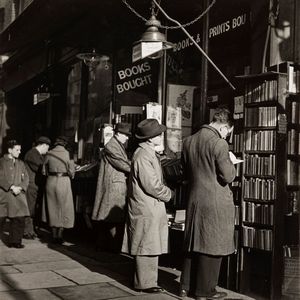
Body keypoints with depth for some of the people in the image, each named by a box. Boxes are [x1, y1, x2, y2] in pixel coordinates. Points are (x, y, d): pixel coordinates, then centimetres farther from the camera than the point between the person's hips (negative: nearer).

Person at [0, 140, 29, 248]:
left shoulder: (20, 163, 16)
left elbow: (26, 178, 11)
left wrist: (20, 188, -7)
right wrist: (12, 187, -15)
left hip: (18, 196, 4)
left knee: (19, 219, 0)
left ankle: (15, 241, 10)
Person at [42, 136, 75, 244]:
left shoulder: (49, 154, 1)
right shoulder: (67, 153, -7)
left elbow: (44, 171, 4)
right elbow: (71, 171, -7)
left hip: (51, 182, 3)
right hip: (64, 181, -3)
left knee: (52, 208, 13)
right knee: (64, 209, 8)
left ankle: (54, 236, 17)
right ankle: (59, 235, 2)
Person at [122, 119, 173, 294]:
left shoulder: (150, 154, 14)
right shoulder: (143, 156, -19)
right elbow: (153, 186, -21)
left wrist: (165, 191, 10)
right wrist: (169, 194, -7)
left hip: (153, 209, 10)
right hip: (146, 209, -10)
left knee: (152, 246, 15)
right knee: (146, 247, -1)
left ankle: (148, 280, 25)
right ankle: (145, 284, 10)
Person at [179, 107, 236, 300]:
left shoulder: (188, 141, 6)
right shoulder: (219, 143, -16)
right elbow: (228, 176, -16)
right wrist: (231, 162, 2)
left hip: (194, 200, 7)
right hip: (215, 203, -7)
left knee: (194, 243, 17)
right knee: (212, 246, 5)